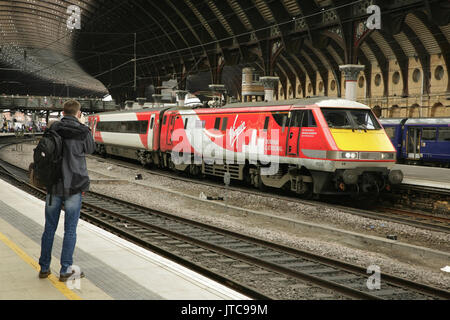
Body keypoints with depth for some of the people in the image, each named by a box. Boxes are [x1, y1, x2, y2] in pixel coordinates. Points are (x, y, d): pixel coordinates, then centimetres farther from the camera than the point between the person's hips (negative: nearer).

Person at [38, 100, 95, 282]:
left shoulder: (53, 129, 0)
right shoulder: (83, 132, -8)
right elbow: (90, 150, 10)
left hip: (53, 185, 3)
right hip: (74, 186, -3)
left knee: (50, 228, 13)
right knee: (70, 229, 5)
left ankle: (44, 268, 21)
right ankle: (65, 271, 7)